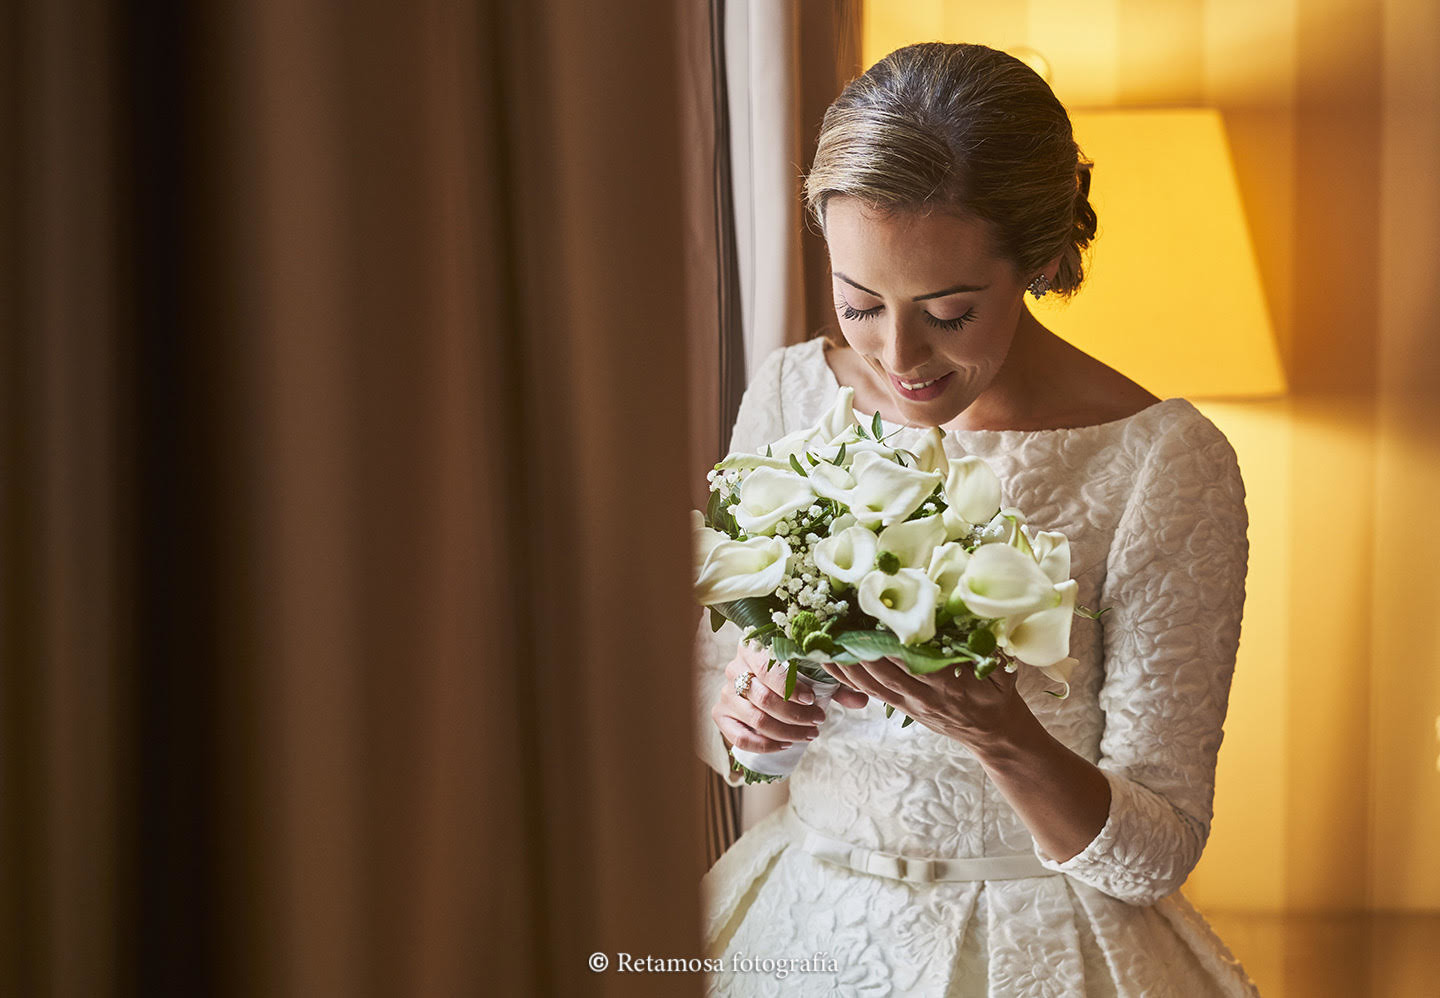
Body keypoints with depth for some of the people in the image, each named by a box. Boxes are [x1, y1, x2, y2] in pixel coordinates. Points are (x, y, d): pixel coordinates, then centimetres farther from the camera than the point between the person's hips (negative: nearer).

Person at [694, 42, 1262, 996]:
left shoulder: (1165, 464, -15)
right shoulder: (789, 396, -1)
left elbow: (1158, 851, -12)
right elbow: (705, 687, 8)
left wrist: (1002, 739, -29)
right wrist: (738, 711, -14)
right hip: (801, 916, 1)